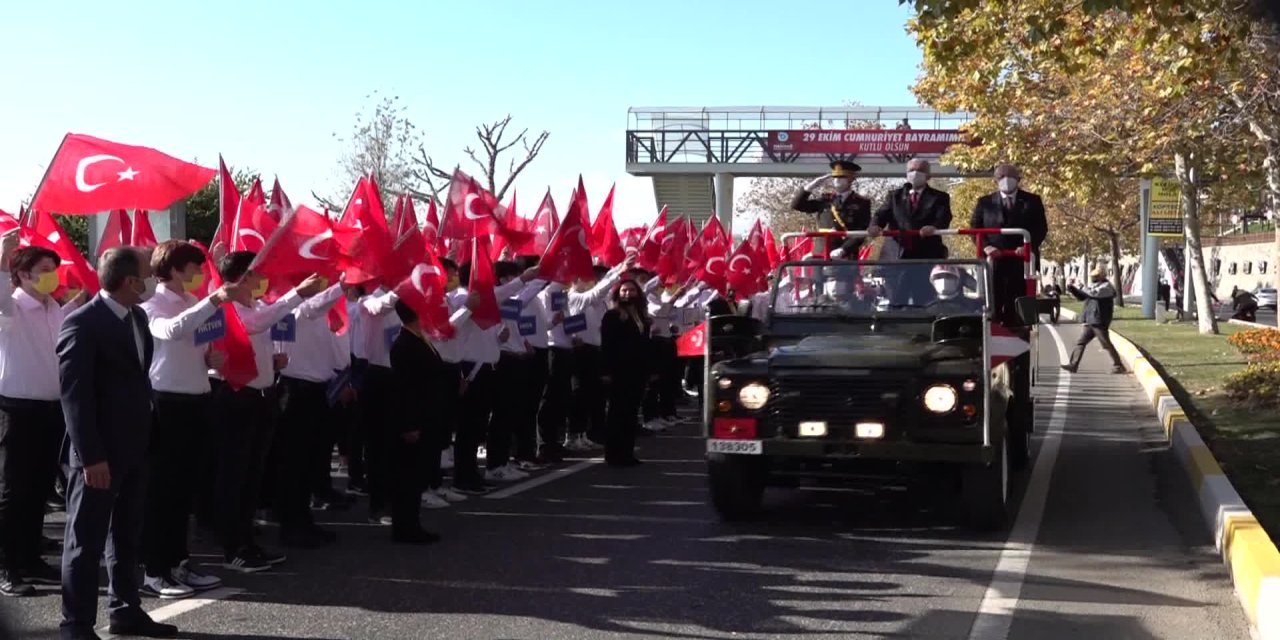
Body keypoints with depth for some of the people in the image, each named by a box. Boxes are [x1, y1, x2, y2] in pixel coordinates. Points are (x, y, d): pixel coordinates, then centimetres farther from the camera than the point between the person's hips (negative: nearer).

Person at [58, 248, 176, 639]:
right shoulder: (82, 323, -14)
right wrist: (90, 456, -21)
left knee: (126, 536, 17)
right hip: (99, 452, -8)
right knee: (86, 541, 1)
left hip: (134, 446, 8)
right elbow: (74, 393, -17)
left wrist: (146, 435, 10)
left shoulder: (137, 316, 11)